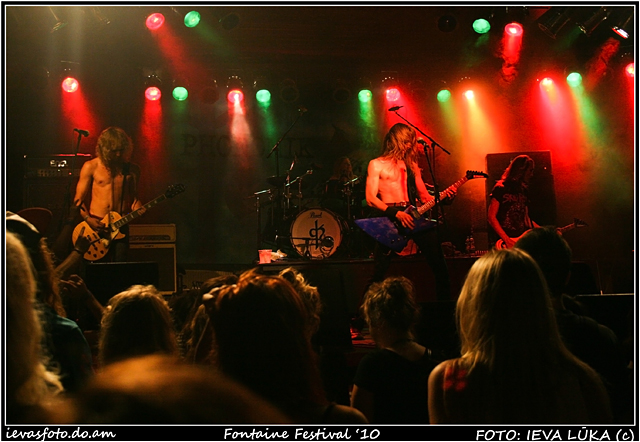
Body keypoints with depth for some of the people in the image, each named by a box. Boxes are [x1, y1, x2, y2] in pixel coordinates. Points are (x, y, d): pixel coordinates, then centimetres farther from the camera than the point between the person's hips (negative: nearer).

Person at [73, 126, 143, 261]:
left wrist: (137, 208, -8)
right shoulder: (91, 167, 0)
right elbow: (78, 200, 1)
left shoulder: (132, 169, 7)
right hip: (95, 225, -2)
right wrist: (88, 219, -14)